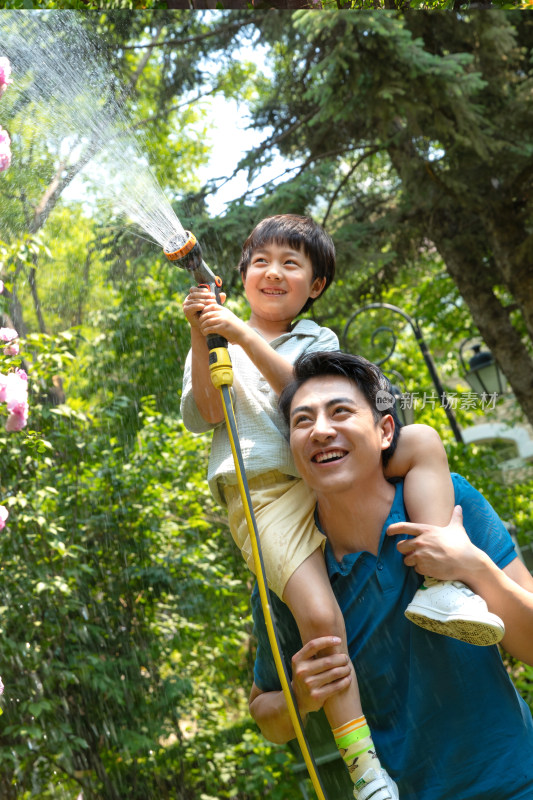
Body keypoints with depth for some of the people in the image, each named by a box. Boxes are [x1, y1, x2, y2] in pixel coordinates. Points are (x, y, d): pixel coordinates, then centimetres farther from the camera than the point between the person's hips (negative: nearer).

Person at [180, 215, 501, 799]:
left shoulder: (320, 341, 19)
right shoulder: (217, 347, 15)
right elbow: (204, 417, 0)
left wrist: (246, 337, -13)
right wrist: (201, 340, -9)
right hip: (264, 493, -3)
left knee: (423, 440, -17)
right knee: (319, 615, -25)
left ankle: (439, 586, -29)